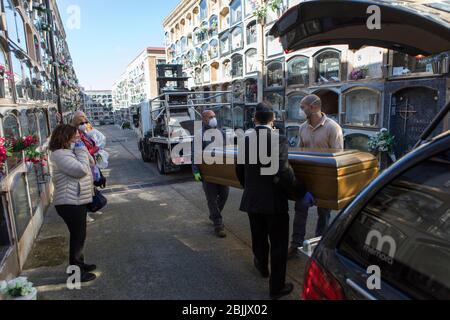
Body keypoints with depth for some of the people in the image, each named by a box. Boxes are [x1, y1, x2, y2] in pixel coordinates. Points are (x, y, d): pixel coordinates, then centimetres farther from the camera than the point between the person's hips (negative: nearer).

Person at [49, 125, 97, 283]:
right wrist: (81, 151, -16)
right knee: (78, 237, 0)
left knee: (79, 235, 21)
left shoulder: (68, 151, 15)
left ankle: (79, 263, 36)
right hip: (70, 203, -11)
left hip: (76, 201, 11)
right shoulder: (60, 154, -19)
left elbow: (88, 164, 21)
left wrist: (81, 150, 9)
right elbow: (81, 170, -25)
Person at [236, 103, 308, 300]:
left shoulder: (245, 140, 0)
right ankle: (277, 287, 22)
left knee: (259, 238, 25)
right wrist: (301, 193, -8)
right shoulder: (279, 140, -16)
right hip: (274, 202, -5)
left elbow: (239, 171, 9)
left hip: (251, 200, 5)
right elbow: (284, 174, -22)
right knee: (278, 245, 10)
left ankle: (262, 267, 50)